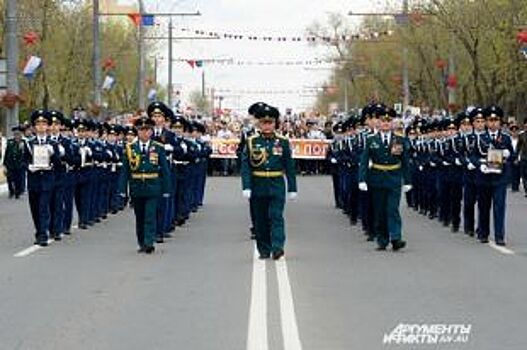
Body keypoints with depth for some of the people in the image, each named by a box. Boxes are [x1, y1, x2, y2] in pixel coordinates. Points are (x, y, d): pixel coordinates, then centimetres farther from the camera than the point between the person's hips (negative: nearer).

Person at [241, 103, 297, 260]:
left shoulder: (283, 142, 2)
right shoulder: (251, 142, 1)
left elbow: (290, 167, 5)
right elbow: (245, 166, -3)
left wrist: (292, 189, 2)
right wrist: (246, 187, -13)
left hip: (277, 186, -1)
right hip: (258, 186, 1)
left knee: (276, 216, -11)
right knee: (260, 220, 6)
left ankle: (277, 247, -17)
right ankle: (264, 250, 15)